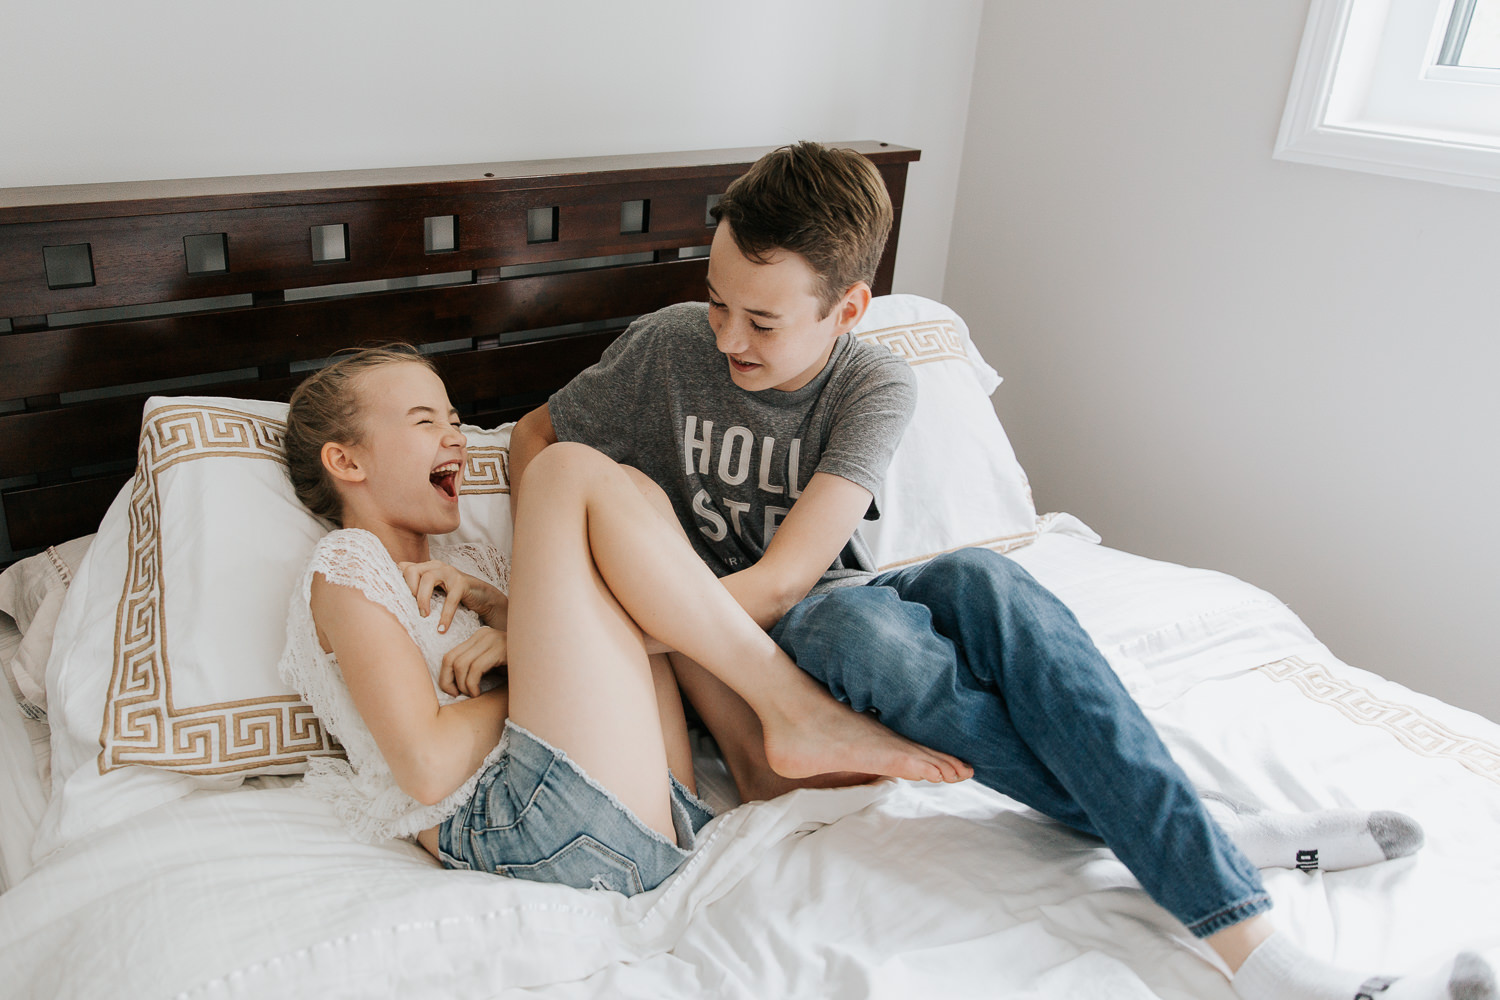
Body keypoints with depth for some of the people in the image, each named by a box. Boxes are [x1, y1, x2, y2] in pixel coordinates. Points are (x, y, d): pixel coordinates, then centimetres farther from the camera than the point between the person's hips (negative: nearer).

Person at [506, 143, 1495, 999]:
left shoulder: (875, 384, -13)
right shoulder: (667, 349, -12)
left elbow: (780, 580, -22)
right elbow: (536, 439, 2)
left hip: (840, 606, 1)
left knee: (979, 581, -35)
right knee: (859, 626, -38)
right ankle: (1216, 835, -32)